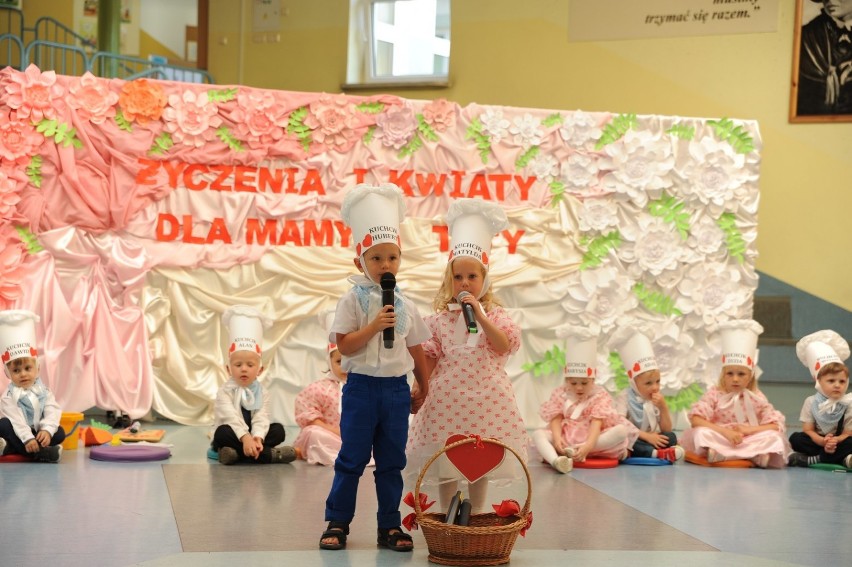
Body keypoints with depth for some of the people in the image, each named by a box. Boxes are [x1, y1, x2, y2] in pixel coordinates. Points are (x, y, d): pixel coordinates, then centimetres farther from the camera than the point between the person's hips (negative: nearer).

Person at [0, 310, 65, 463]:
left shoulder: (43, 390, -1)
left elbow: (52, 412, -13)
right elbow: (16, 420, -22)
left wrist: (47, 430, -32)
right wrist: (27, 439, -34)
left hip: (37, 432, 3)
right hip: (18, 435, -3)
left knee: (59, 433, -20)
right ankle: (38, 452, -43)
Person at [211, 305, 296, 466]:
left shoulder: (261, 392, 0)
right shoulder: (225, 391, -10)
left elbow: (261, 419, -14)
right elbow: (231, 417, -25)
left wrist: (257, 437, -35)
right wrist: (245, 437, -41)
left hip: (251, 436, 4)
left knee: (278, 430, -15)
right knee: (223, 432, -36)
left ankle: (237, 452, -29)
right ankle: (269, 454, -34)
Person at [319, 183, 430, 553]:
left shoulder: (405, 305, 6)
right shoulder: (354, 300, -6)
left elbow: (415, 349, 14)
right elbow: (344, 345, -12)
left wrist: (423, 387, 17)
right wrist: (374, 326, -22)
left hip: (397, 388, 4)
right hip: (362, 386, -4)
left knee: (392, 462, 9)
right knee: (352, 459, 2)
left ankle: (389, 525, 16)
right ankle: (337, 522, 11)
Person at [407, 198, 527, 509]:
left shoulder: (494, 313, 3)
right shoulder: (439, 317, 4)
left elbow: (504, 346, -14)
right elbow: (429, 358, 5)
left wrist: (479, 315, -18)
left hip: (485, 397, 0)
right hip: (447, 397, 0)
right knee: (446, 462, 5)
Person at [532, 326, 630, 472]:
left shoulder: (600, 396, -2)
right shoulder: (560, 394, 5)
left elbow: (596, 423, -15)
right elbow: (555, 419, -5)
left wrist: (588, 445, -32)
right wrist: (557, 439, -27)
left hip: (594, 440, -1)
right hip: (565, 440, 1)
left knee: (622, 430, -26)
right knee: (538, 434, -22)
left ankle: (574, 451, -35)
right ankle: (556, 460, -54)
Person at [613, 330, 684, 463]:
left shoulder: (658, 400, 7)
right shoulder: (624, 397, -6)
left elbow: (667, 430, 4)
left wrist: (663, 408, -12)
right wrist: (646, 436, -28)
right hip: (630, 443, -4)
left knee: (671, 437, -20)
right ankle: (658, 453, -46)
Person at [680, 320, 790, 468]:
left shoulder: (757, 398, 5)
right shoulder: (715, 394, -1)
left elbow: (776, 426, -1)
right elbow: (696, 420, -13)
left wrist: (749, 429, -17)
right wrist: (725, 431, -23)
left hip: (749, 440, 2)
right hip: (720, 439, -2)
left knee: (774, 438, -24)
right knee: (702, 433, -30)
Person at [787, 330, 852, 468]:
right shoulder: (811, 402, 0)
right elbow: (808, 430, -5)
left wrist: (835, 441, -31)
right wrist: (822, 441, -26)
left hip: (838, 442, -2)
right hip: (816, 441, 2)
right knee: (795, 438, -25)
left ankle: (811, 460, -36)